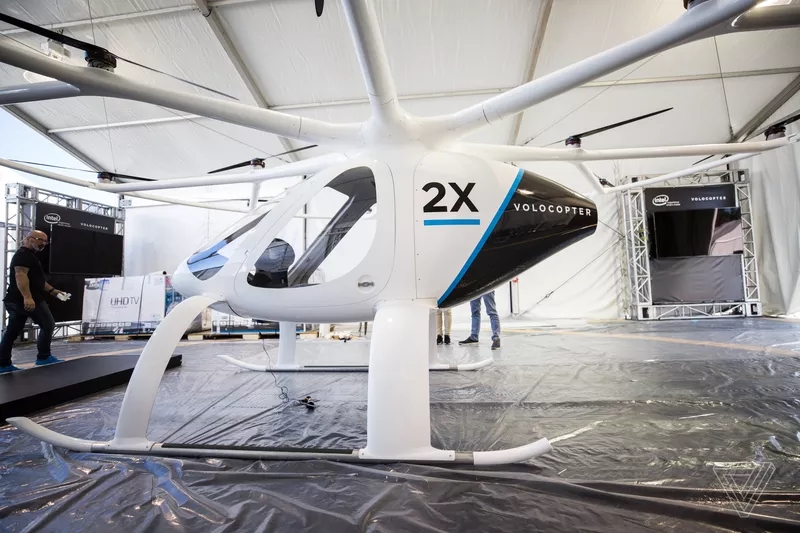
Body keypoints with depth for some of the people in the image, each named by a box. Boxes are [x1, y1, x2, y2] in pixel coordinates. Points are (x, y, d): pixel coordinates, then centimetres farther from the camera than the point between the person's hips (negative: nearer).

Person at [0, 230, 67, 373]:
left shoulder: (29, 255, 22)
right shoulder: (23, 254, -12)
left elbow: (36, 279, 30)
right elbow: (20, 275, -25)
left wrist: (52, 290, 27)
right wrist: (27, 297, -33)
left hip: (16, 300, 11)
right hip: (28, 300, -11)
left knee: (12, 331, 11)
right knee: (48, 325, -1)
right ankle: (43, 357, 4)